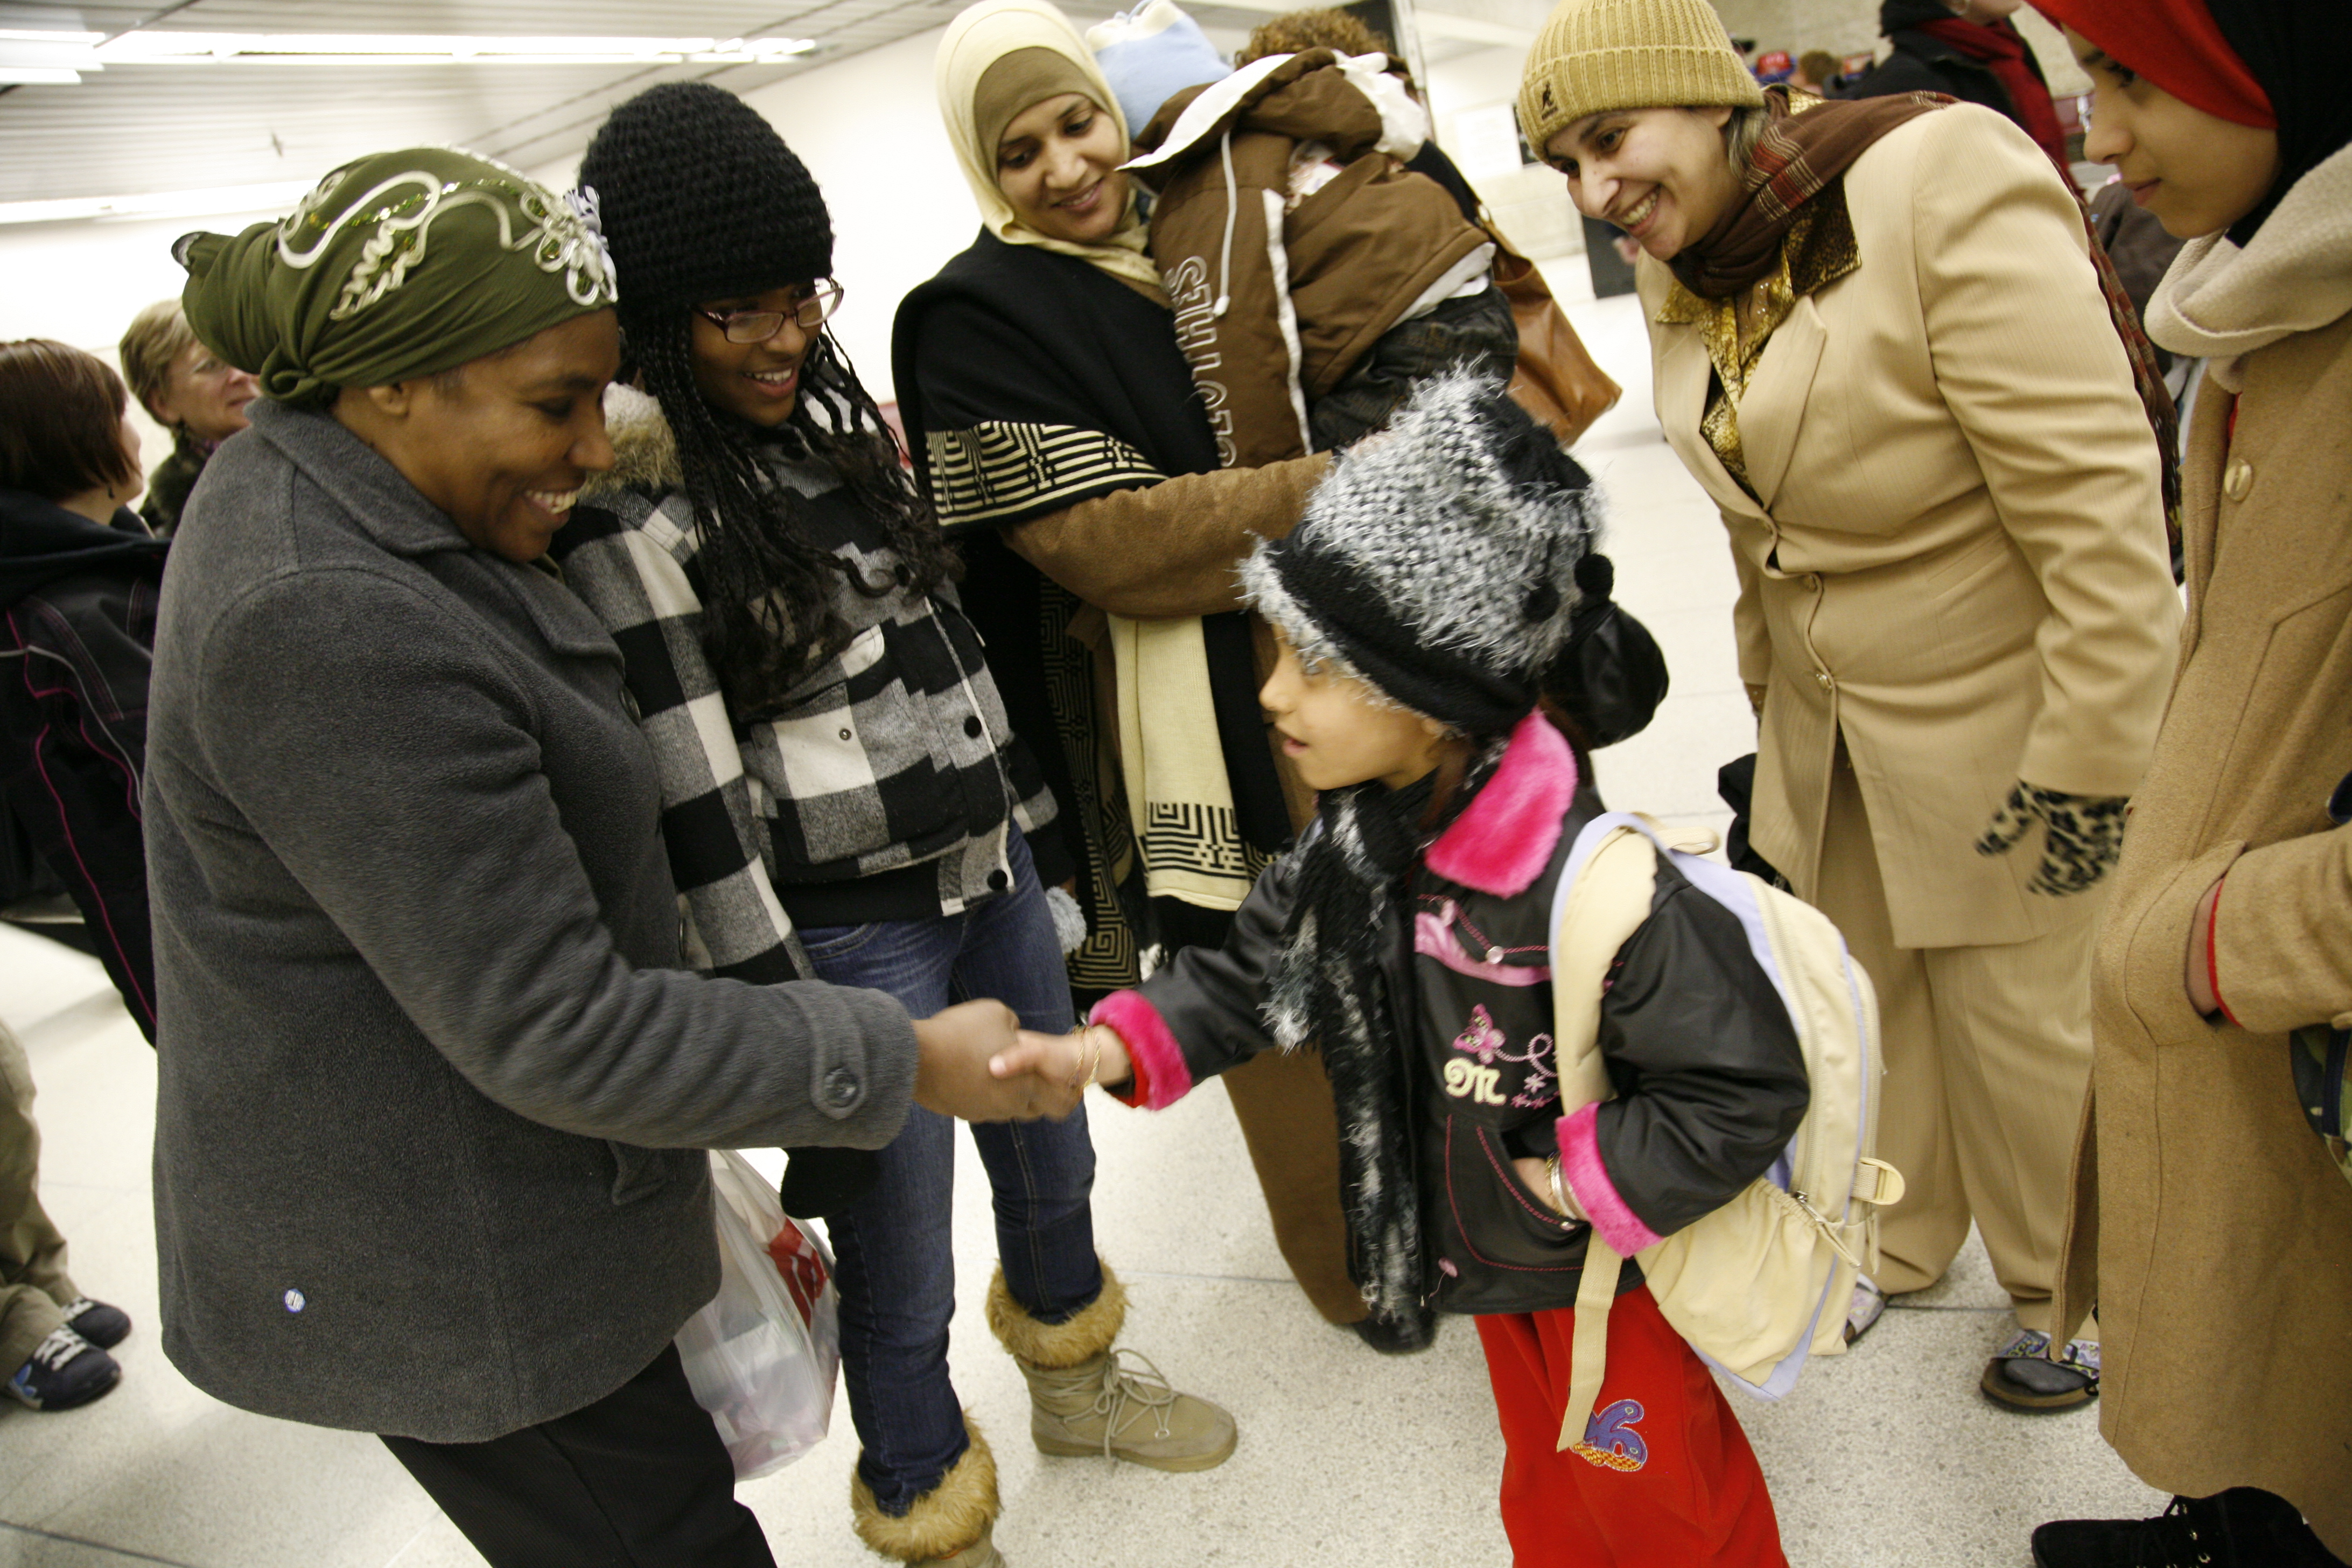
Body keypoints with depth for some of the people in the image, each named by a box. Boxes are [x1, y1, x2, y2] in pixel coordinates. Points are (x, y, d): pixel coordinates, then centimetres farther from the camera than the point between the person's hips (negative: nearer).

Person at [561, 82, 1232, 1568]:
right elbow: (692, 790, -19)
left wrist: (1032, 816, 16)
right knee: (901, 1267, 9)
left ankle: (1073, 1375, 54)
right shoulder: (630, 503, -17)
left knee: (1051, 1153, 25)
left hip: (995, 872, 8)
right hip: (851, 938, -7)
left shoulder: (840, 411, 5)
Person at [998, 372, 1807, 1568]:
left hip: (1608, 1263, -6)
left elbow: (1747, 1084, -28)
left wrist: (1586, 1183, -23)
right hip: (1481, 1241, 7)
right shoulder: (1360, 831, -13)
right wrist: (1117, 1046, -15)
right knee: (1545, 1467, 30)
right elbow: (1261, 965, -2)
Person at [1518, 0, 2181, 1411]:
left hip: (2000, 713, -6)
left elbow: (2097, 497, -23)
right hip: (1829, 716, 7)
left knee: (2022, 1018, 8)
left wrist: (2087, 762, -20)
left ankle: (2072, 1299, 34)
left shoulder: (1945, 186, -22)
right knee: (1855, 985, 17)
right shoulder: (1684, 275, 1)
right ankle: (1894, 1236, 42)